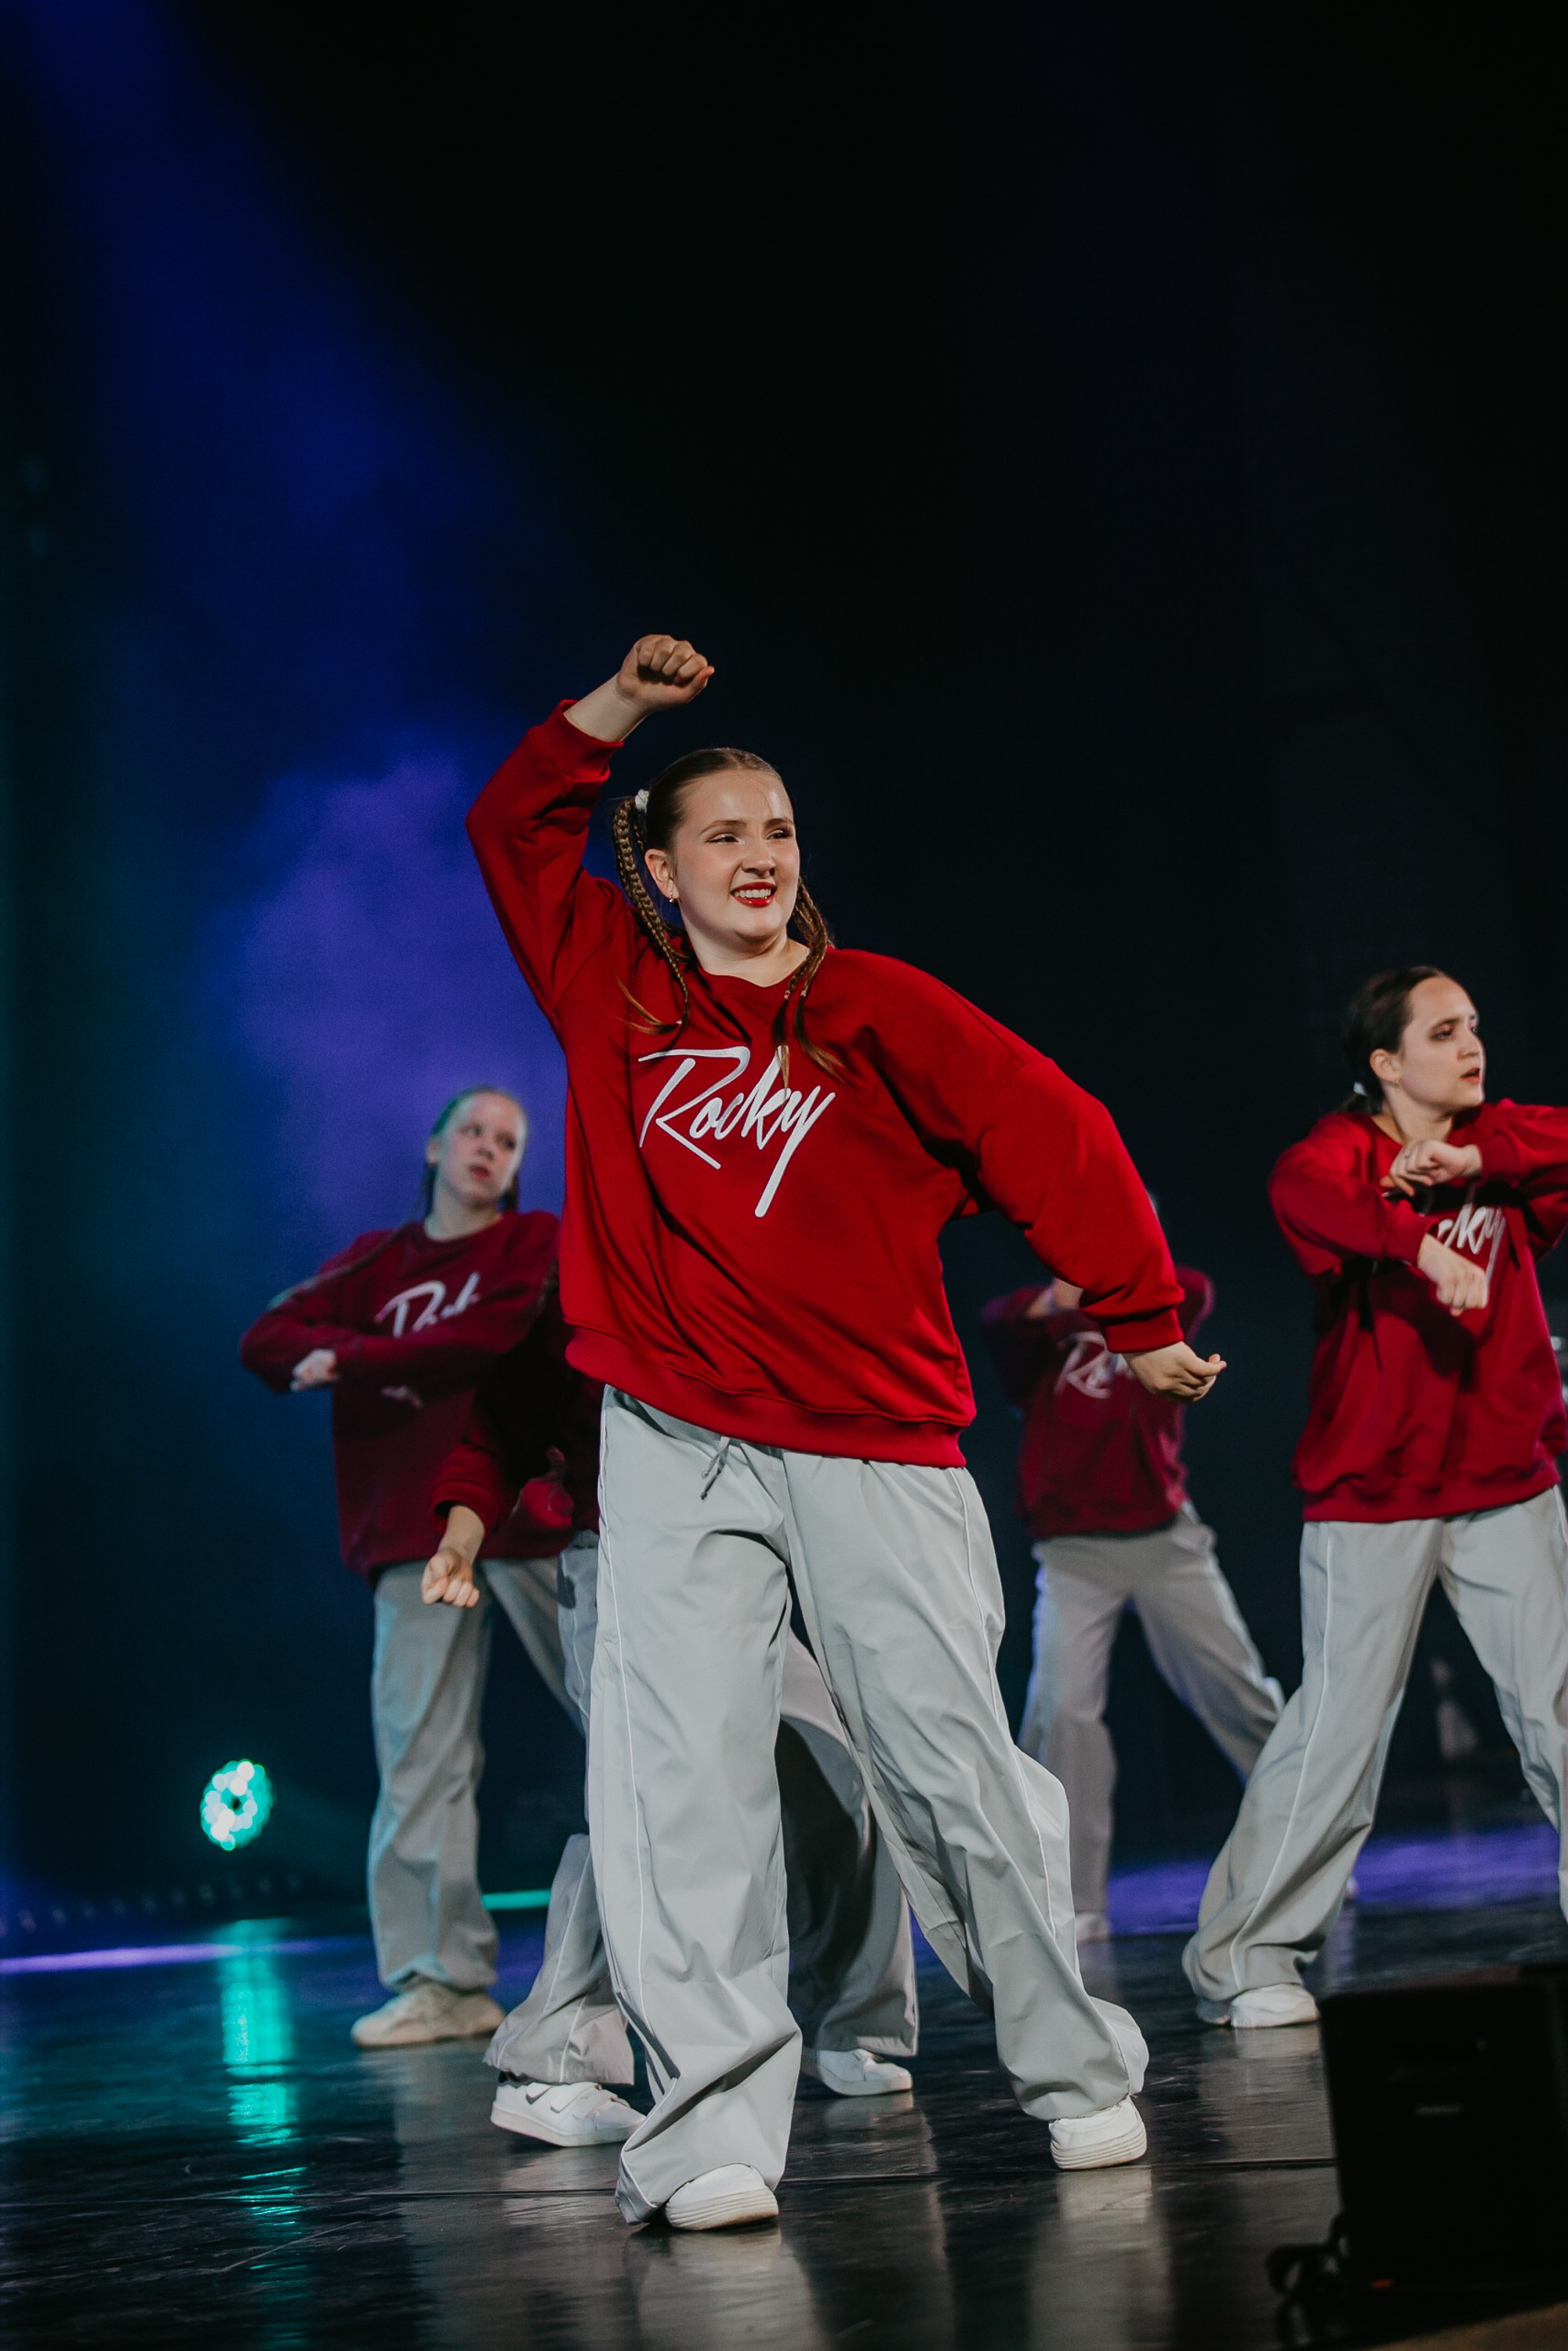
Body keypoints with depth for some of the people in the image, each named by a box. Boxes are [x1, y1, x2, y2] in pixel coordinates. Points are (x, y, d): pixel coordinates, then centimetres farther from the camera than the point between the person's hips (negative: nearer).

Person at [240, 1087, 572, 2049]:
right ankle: (443, 1979, -2)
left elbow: (504, 1333, -12)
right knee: (421, 1749, -3)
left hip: (533, 1510, -3)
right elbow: (266, 1340, 8)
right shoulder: (375, 1263, 18)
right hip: (417, 1532, 3)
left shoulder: (539, 1244, 8)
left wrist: (354, 1361, -10)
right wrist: (406, 1353, -9)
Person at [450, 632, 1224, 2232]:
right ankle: (713, 2129, -10)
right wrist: (622, 706, 10)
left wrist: (1144, 1323, 3)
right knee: (684, 1774, -10)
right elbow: (516, 825, 22)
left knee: (948, 1755, -1)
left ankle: (1079, 2073, 15)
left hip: (875, 1445, -1)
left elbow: (1056, 1141, 2)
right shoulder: (617, 989, 10)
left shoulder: (874, 1007, 3)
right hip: (675, 1446, 1)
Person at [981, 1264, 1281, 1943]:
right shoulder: (1044, 1328, 5)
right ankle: (1074, 1906, -9)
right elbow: (998, 1322, -19)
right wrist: (1055, 1297, -39)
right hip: (1075, 1550, -2)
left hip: (1164, 1537, 2)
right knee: (1063, 1709, -14)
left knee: (1241, 1696, 5)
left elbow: (1195, 1292, -12)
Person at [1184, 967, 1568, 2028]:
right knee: (1341, 1729, -5)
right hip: (1372, 1496, -4)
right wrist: (1421, 1244, -42)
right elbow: (1303, 1189, -27)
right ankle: (1243, 1956, 5)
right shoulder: (1347, 1146, -4)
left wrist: (1478, 1158, -17)